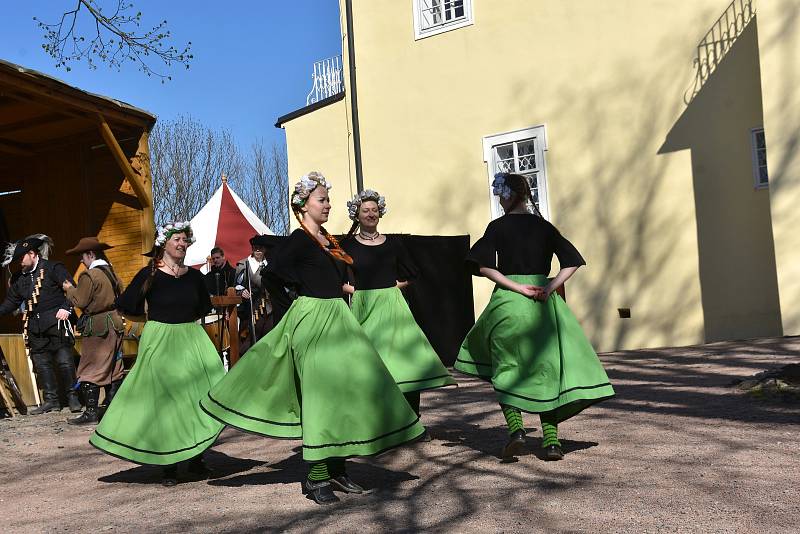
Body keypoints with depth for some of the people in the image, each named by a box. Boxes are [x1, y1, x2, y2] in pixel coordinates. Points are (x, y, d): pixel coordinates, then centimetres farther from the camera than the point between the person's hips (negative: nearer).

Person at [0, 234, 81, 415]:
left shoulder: (53, 268, -3)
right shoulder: (19, 278, 15)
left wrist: (66, 307, -17)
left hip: (56, 322, -6)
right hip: (35, 327, 6)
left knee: (65, 361, -6)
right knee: (42, 364, 6)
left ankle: (72, 397, 3)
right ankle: (51, 400, 12)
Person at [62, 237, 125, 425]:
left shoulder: (89, 275, -14)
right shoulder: (112, 273, 10)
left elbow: (80, 301, -15)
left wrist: (69, 289, 3)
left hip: (96, 327, -8)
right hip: (115, 323, 8)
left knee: (90, 370, -2)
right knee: (114, 368, 12)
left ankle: (91, 412, -3)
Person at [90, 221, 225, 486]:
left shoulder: (194, 276, 8)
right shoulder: (149, 275, -4)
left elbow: (204, 307, 23)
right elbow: (125, 306, -4)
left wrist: (183, 318, 9)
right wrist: (155, 315, 5)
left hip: (192, 339, 4)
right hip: (159, 342, -4)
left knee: (201, 399, 0)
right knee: (163, 402, -1)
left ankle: (196, 458, 16)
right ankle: (168, 467, 8)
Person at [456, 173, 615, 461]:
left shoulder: (499, 226, 0)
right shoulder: (544, 226, 9)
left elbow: (483, 266, -12)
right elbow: (572, 262, 3)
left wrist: (517, 287, -12)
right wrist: (550, 288, -6)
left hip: (508, 301, -3)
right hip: (545, 305, 3)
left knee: (507, 370, 9)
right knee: (548, 370, 7)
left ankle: (515, 427, -8)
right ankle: (551, 440, 2)